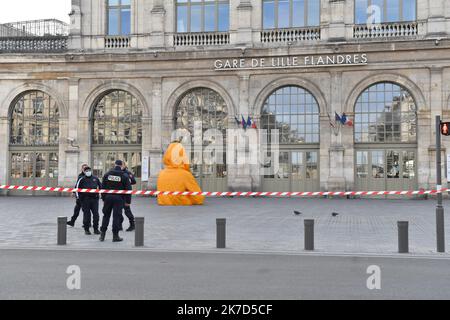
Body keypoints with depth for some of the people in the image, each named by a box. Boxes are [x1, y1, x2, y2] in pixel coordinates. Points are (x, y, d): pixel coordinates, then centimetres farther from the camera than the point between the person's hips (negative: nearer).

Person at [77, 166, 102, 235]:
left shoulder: (95, 178, 9)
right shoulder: (82, 179, 2)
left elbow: (100, 187, 21)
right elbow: (78, 188, 6)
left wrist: (98, 194, 11)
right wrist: (79, 197, -1)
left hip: (94, 198, 2)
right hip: (85, 199, -2)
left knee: (96, 214, 0)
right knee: (86, 214, 2)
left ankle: (96, 229, 11)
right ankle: (86, 229, 13)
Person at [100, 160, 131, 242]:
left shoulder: (107, 174, 3)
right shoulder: (124, 176, -6)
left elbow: (103, 187, 5)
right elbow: (128, 189, -6)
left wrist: (103, 197, 11)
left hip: (108, 197, 3)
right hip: (119, 198, -3)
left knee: (106, 215, 13)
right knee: (117, 216, 1)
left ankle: (102, 234, 16)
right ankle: (115, 236, 4)